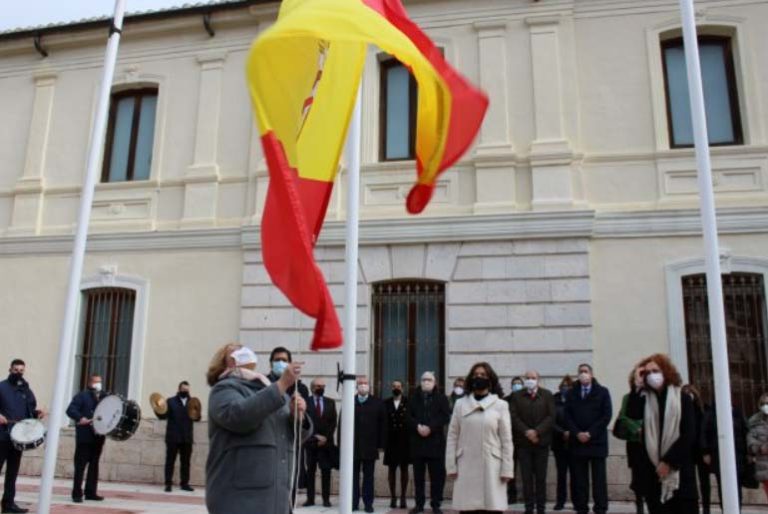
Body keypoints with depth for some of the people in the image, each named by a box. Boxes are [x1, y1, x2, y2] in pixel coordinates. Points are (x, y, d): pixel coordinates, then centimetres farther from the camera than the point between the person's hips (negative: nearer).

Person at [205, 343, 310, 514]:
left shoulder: (270, 388, 20)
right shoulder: (225, 388, 0)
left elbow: (300, 433, 16)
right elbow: (239, 415, -23)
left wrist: (298, 416, -7)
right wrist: (282, 384, -23)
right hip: (238, 496, -7)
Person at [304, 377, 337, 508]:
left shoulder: (330, 403, 10)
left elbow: (333, 423, 6)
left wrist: (326, 437, -6)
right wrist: (315, 436, -11)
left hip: (326, 442, 2)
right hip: (310, 441, -2)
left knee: (326, 471, 1)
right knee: (310, 471, 2)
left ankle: (326, 499, 6)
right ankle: (310, 498, 7)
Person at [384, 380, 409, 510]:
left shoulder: (408, 402, 0)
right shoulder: (386, 403, 4)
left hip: (404, 440, -1)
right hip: (390, 440, 1)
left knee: (404, 469, 6)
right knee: (391, 469, 6)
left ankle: (403, 498, 13)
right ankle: (393, 498, 13)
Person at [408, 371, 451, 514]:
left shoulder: (441, 399, 4)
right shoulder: (414, 398, 11)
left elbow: (446, 417, -6)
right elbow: (409, 417, 4)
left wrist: (430, 427, -16)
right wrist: (417, 426, -14)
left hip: (436, 442, -2)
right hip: (417, 442, 2)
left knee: (437, 475, 0)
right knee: (418, 475, 7)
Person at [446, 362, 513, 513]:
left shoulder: (500, 405, 3)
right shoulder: (461, 404, 6)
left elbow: (506, 440, 2)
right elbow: (452, 437, 5)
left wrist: (506, 469, -2)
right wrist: (451, 466, 0)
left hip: (491, 467, -1)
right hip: (466, 467, 1)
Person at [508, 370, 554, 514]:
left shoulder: (547, 395, 6)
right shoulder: (516, 396, 6)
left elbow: (551, 416, -2)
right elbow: (513, 417, -1)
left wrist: (537, 432, -12)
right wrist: (526, 431, -13)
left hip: (541, 441, 0)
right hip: (523, 442, 0)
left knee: (541, 477, 4)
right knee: (527, 477, 2)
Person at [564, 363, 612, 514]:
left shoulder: (602, 392, 5)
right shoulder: (571, 393, 12)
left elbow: (607, 415, -4)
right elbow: (567, 416, 5)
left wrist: (590, 433, -11)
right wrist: (577, 433, -9)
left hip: (597, 441, -2)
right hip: (577, 441, 2)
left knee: (599, 478, 0)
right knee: (579, 479, 2)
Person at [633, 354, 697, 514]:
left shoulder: (683, 399, 3)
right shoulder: (644, 402, 10)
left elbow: (689, 435, -5)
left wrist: (668, 461, -11)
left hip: (681, 472, -2)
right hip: (653, 473, 2)